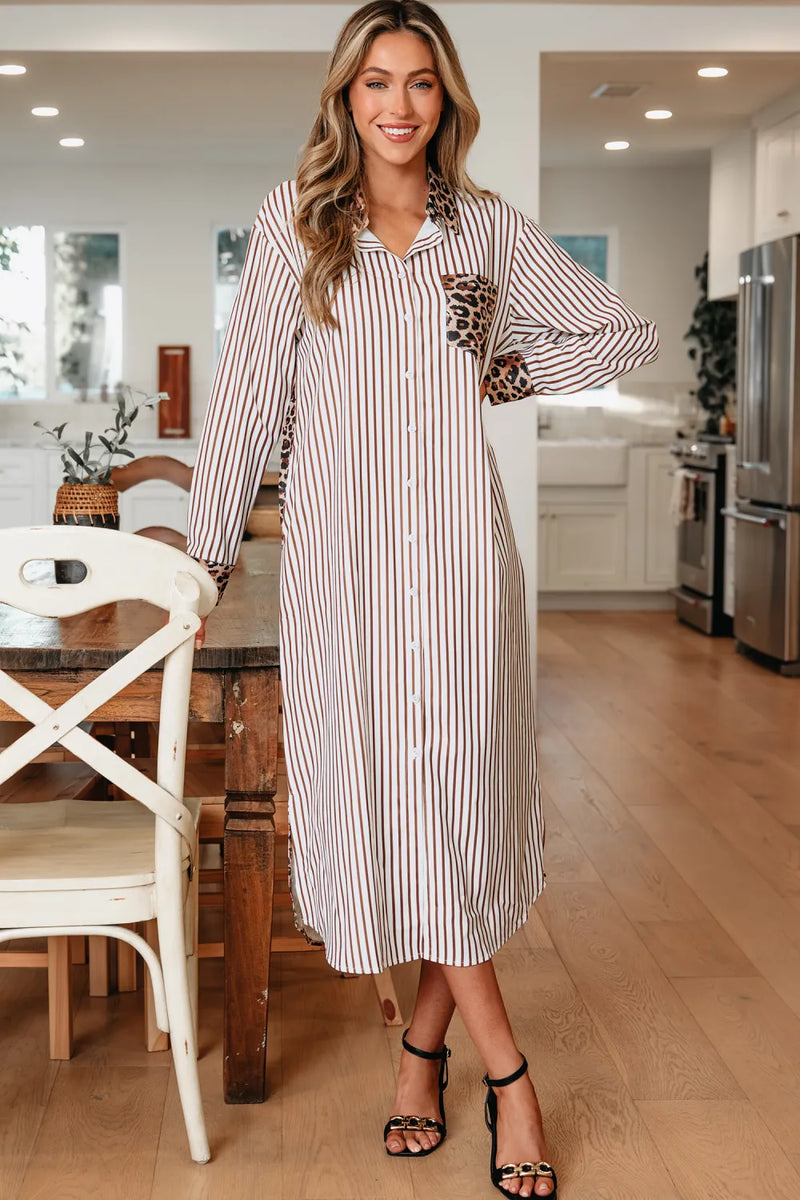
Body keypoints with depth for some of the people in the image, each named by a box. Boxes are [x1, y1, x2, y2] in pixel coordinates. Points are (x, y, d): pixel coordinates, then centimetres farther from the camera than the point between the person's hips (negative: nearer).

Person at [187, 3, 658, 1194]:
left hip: (456, 543, 1)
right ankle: (505, 1070, 8)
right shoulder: (296, 220, 6)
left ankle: (425, 1040, 19)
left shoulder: (490, 228, 9)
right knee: (385, 787, -3)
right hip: (340, 546, -1)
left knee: (459, 785, 0)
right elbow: (249, 392, 6)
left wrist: (509, 370, 5)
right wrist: (207, 550, 6)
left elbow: (628, 332, 16)